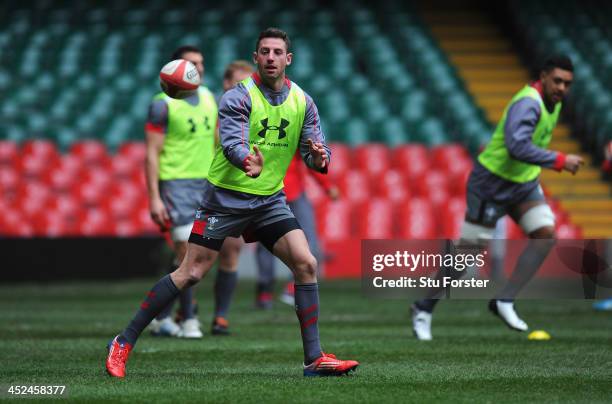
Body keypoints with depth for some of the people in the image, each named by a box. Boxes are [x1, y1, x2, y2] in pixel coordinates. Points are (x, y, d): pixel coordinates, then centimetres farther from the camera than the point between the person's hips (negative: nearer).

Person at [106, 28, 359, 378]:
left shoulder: (302, 102, 3)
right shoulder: (239, 97, -12)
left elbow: (315, 149, 0)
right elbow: (232, 141, -27)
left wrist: (319, 158, -26)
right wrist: (246, 161, -50)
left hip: (270, 200, 5)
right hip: (226, 197, -4)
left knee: (306, 264, -11)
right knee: (191, 273, -7)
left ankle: (314, 359, -4)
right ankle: (124, 343, 3)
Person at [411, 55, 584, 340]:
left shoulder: (553, 101, 3)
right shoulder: (527, 104, -27)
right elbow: (517, 147, -43)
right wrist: (560, 161, -39)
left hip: (524, 182, 8)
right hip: (492, 184, -8)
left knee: (545, 234, -11)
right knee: (470, 248, -3)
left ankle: (504, 300, -5)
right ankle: (424, 308, 14)